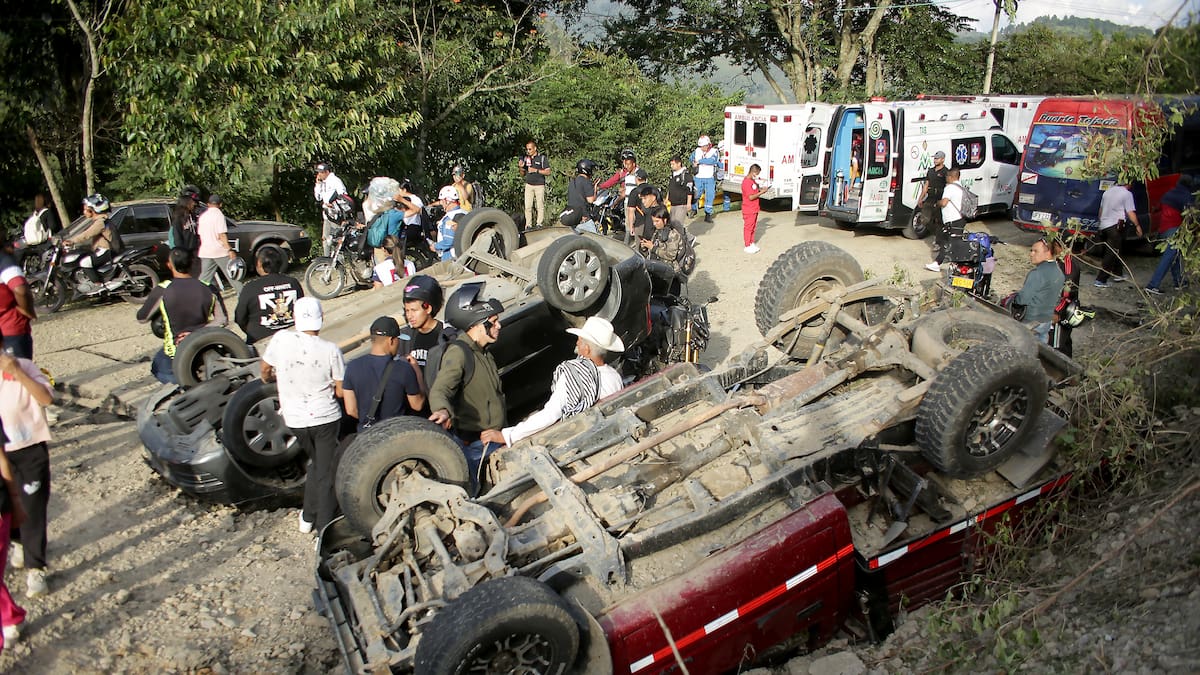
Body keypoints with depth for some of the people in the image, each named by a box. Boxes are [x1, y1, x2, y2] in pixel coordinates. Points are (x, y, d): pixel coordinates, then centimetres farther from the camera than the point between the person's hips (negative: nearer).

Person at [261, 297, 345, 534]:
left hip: (295, 419, 3)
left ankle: (308, 518, 32)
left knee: (316, 463, 25)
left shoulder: (280, 339, -11)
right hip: (326, 417, -3)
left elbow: (264, 369, 7)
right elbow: (340, 391, -9)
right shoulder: (331, 350, -15)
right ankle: (324, 526, 14)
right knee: (327, 471, 11)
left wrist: (270, 378, 30)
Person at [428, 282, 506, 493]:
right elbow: (439, 389, -33)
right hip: (472, 444, -9)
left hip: (493, 439, 9)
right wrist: (443, 410, -54)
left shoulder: (482, 352, 13)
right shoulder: (458, 352, -18)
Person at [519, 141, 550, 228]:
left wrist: (536, 170, -14)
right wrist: (521, 168, -4)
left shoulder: (542, 158, 0)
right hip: (529, 185, 3)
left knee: (540, 206, -2)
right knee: (527, 206, -4)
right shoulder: (525, 158, 12)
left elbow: (548, 172, -6)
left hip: (539, 185, -3)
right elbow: (523, 175, 17)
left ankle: (539, 224, 4)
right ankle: (528, 225, -1)